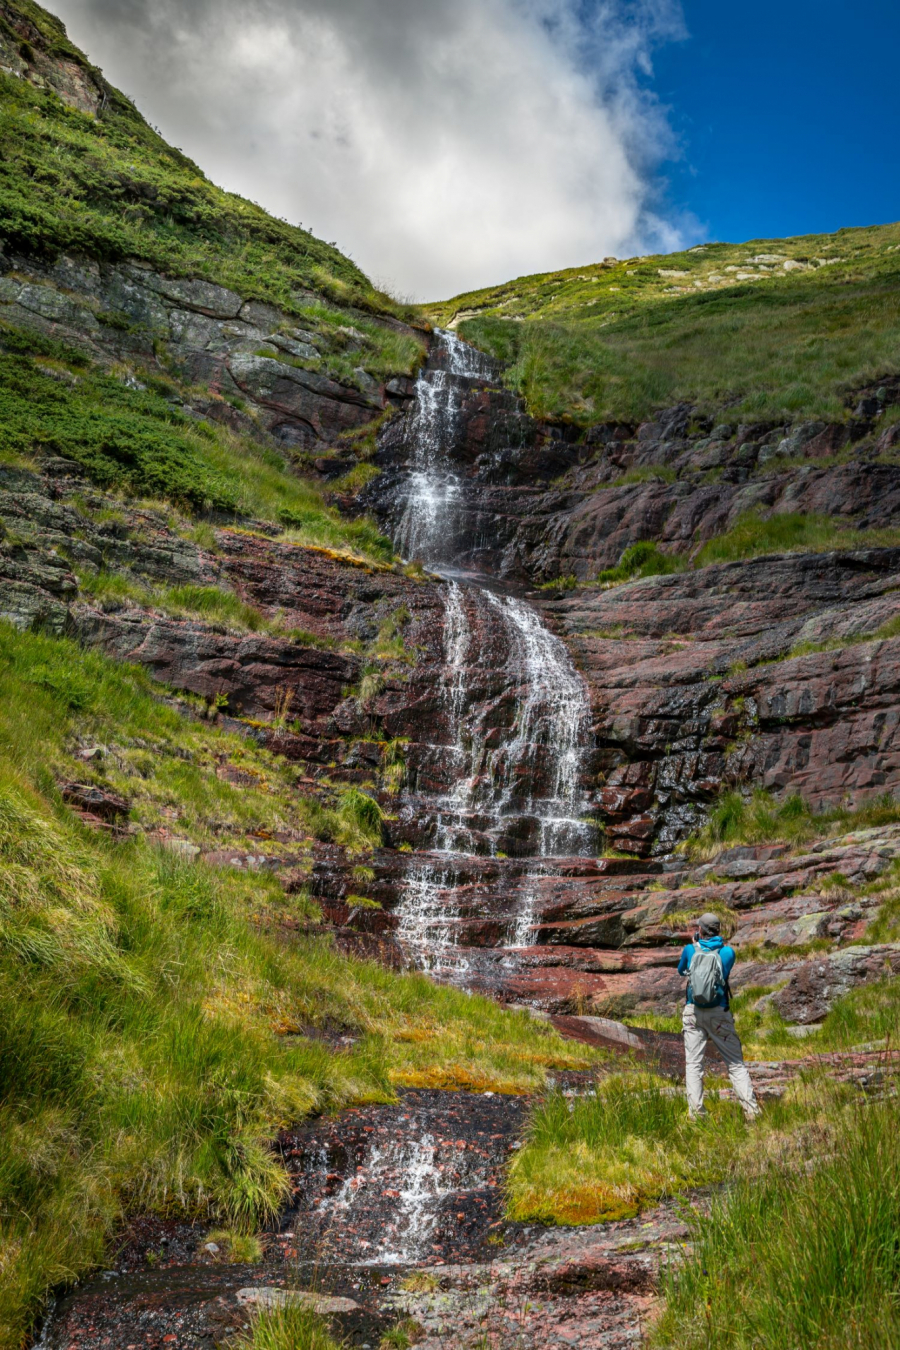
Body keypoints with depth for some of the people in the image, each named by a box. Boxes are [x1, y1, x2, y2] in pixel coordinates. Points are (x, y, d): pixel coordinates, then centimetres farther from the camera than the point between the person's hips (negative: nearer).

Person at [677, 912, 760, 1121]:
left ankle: (696, 1113, -2)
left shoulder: (690, 950, -3)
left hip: (693, 1012, 0)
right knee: (736, 1063, 7)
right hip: (719, 1013, 0)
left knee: (693, 1064, 5)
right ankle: (751, 1111, -1)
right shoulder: (728, 952, -5)